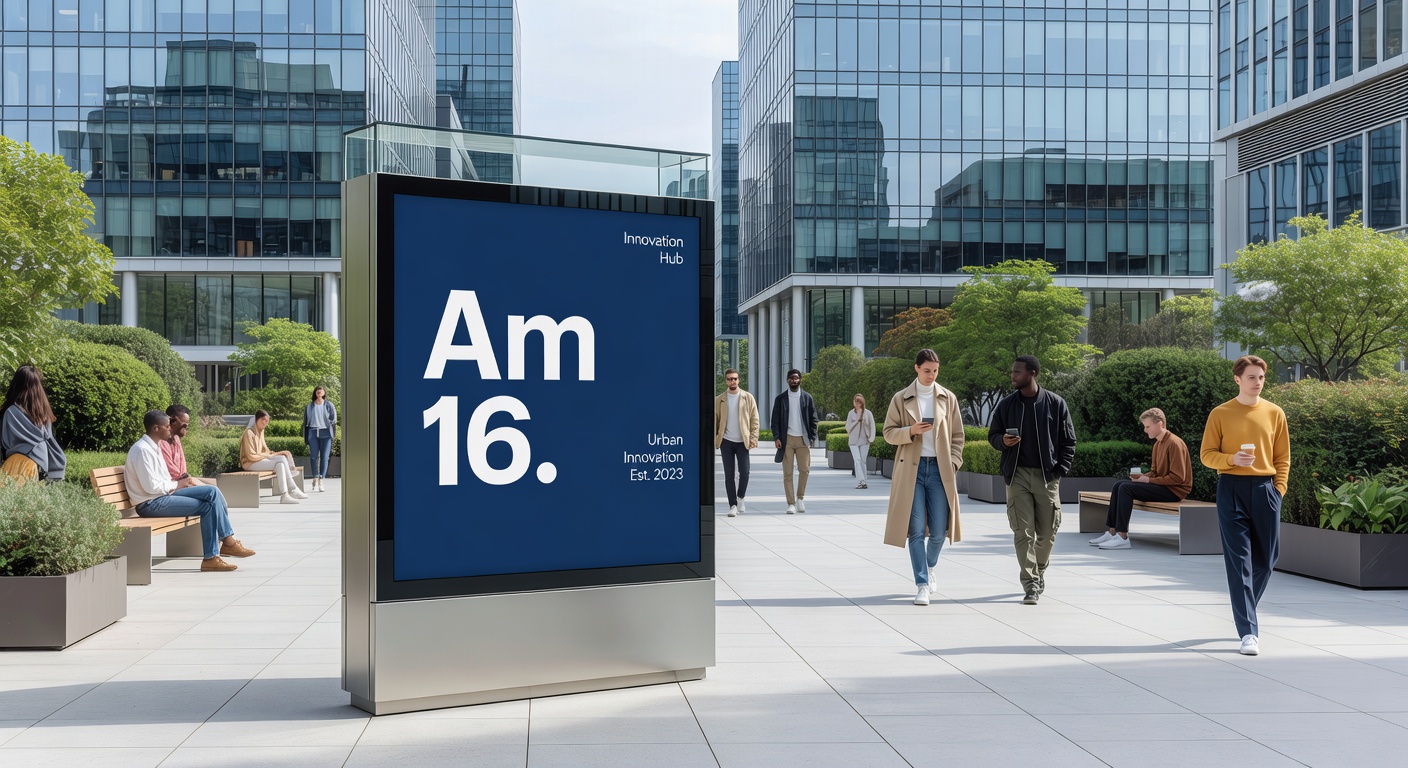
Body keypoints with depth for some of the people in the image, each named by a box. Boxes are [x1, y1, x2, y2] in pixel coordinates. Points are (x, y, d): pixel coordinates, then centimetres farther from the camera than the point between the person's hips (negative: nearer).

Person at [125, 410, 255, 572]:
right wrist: (177, 484, -9)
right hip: (150, 504, -9)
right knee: (207, 506, -19)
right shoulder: (142, 450, -17)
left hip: (165, 493, 9)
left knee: (212, 491, -5)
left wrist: (178, 483, 1)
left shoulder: (154, 446, 14)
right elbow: (151, 487, -21)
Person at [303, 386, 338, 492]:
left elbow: (334, 419, 9)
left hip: (325, 433, -1)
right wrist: (305, 436, 7)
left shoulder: (328, 405, 9)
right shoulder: (309, 407, 13)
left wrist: (327, 424, -2)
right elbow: (306, 421, 13)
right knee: (313, 456, -5)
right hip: (313, 433, 1)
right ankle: (315, 479, 1)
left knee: (324, 457, -4)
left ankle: (321, 480, -1)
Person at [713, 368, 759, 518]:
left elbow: (754, 419, 3)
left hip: (742, 441, -1)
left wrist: (753, 438, -6)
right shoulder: (719, 400, 7)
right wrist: (714, 440, -1)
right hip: (726, 442, 1)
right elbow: (714, 421, 8)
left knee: (744, 472, -6)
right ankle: (733, 505, 6)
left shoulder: (748, 398, 4)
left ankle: (740, 497, 19)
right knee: (729, 475, 0)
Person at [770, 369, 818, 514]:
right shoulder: (781, 398, 5)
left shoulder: (807, 397, 7)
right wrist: (776, 438, -8)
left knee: (804, 469, -2)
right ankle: (791, 503, 2)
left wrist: (812, 437, -2)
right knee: (787, 473, -1)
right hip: (787, 438, -1)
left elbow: (813, 419, 8)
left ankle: (800, 497, 19)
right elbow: (775, 420, 3)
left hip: (803, 439, 1)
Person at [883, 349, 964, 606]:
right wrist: (911, 430, -14)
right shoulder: (901, 399, 4)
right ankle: (923, 585, 0)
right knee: (916, 530, -5)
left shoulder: (948, 398, 9)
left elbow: (957, 435, 11)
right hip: (911, 469, -1)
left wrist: (953, 464, 0)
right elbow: (889, 433, 4)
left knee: (939, 530, 2)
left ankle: (929, 567, 32)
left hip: (939, 468, 1)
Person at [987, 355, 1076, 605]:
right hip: (1017, 475, 0)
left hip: (1047, 475, 0)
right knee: (1023, 531, -5)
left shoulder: (1055, 403, 0)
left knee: (1047, 531, 7)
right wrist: (1003, 441, -10)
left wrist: (1060, 469, -4)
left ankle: (1040, 570, 33)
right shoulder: (1006, 405, 4)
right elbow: (992, 435, 13)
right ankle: (1030, 583, -2)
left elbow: (1068, 440, 5)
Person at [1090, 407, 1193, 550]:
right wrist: (1142, 476, -4)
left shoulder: (1174, 443, -16)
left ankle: (1122, 538, -24)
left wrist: (1149, 480, -17)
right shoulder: (1158, 444, 13)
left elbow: (1178, 477, -20)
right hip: (1161, 485, 10)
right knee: (1118, 485, 0)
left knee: (1126, 488, -22)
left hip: (1175, 490, -10)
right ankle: (1112, 532, -3)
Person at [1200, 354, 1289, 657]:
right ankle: (1248, 631, -5)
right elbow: (1207, 455, 2)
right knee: (1238, 560, -6)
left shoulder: (1275, 413, 8)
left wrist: (1278, 489, 0)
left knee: (1266, 558, 8)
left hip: (1266, 489, 3)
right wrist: (1232, 459, -16)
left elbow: (1283, 457, 10)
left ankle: (1244, 612, 33)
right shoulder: (1220, 414, 1)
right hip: (1232, 488, -3)